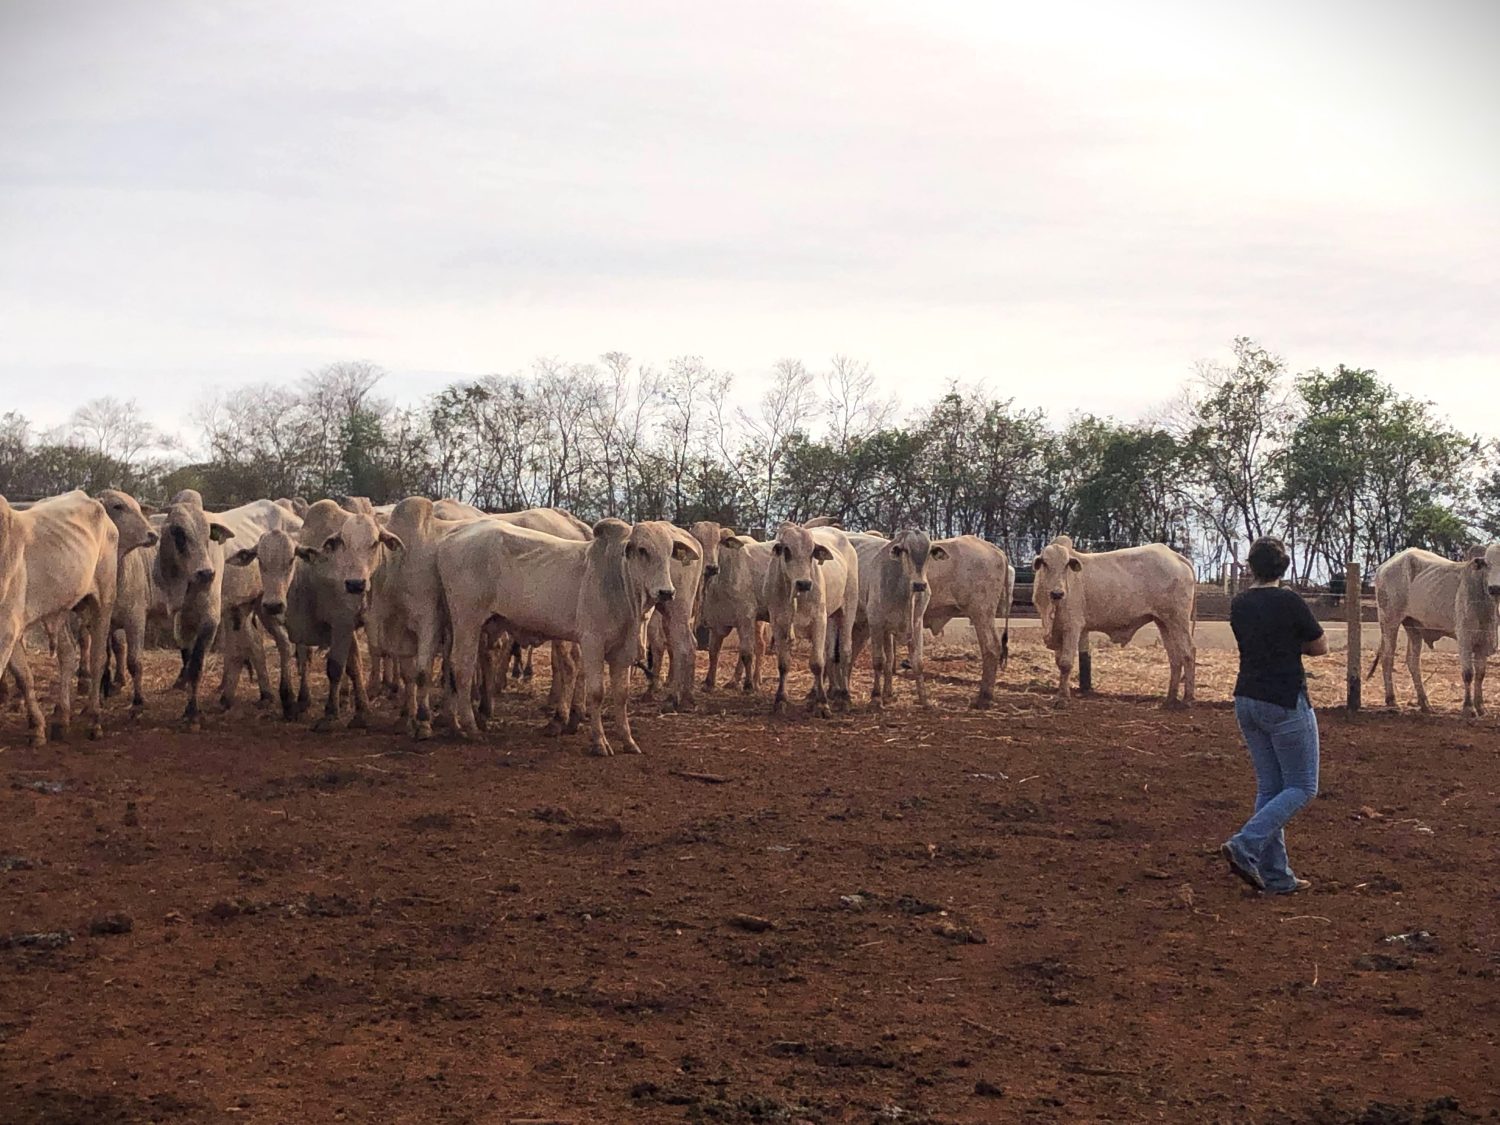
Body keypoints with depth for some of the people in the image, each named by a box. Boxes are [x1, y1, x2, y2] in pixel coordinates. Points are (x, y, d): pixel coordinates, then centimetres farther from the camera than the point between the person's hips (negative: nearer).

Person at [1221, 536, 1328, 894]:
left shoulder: (1239, 605, 6)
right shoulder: (1288, 602, -14)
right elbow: (1320, 647, -1)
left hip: (1247, 701, 7)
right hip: (1286, 704, -7)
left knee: (1269, 787, 12)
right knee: (1301, 787, 4)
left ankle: (1277, 876, 11)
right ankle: (1245, 845, -12)